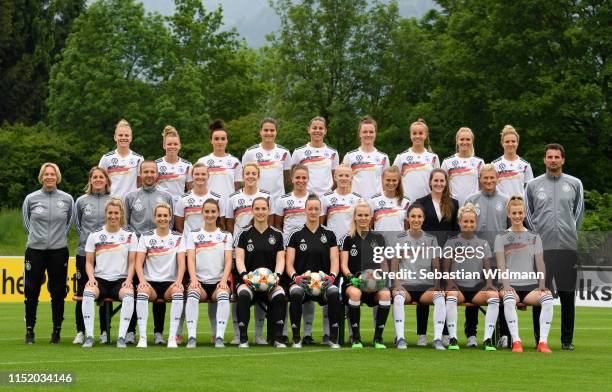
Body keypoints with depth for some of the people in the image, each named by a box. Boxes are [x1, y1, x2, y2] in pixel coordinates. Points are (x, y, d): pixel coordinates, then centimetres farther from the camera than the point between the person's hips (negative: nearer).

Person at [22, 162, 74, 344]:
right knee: (31, 291, 2)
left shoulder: (67, 199, 3)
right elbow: (26, 222, 14)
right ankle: (29, 330, 12)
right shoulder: (31, 199, 1)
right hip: (35, 250, 0)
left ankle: (57, 331, 13)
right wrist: (37, 236, 11)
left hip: (59, 251, 0)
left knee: (58, 292, 4)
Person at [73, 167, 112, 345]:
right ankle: (80, 332, 8)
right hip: (85, 253, 1)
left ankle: (105, 332, 11)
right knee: (82, 293, 1)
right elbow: (77, 224, 16)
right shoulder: (81, 201, 6)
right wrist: (86, 237, 7)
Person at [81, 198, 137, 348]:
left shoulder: (129, 235, 11)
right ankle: (89, 336, -29)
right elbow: (89, 262, 11)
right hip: (100, 279, 1)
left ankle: (121, 337, -31)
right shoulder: (94, 235, 12)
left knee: (128, 294, -36)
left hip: (121, 280, -1)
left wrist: (128, 280, -9)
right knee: (88, 292, -34)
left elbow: (132, 262, 7)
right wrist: (91, 277, -8)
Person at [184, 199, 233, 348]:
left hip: (219, 281, 0)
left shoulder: (226, 236, 16)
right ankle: (191, 337, -38)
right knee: (192, 294, -36)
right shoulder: (193, 234, 15)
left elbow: (228, 261, 4)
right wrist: (193, 279, -17)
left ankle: (219, 337, -37)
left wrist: (224, 280, -15)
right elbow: (190, 259, 2)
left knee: (223, 295, -36)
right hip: (199, 281, 0)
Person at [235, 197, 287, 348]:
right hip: (249, 280, -1)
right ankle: (243, 338, -28)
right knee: (243, 295, -35)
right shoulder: (245, 234, 10)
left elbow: (280, 259, 6)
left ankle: (278, 338, -25)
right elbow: (239, 258, 2)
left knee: (280, 295, -32)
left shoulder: (277, 234, 13)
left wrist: (277, 275, -14)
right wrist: (244, 275, -18)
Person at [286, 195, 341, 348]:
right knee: (296, 293, -37)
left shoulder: (329, 234, 13)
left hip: (323, 282, 1)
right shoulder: (296, 235, 10)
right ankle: (296, 338, -23)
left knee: (334, 293, -35)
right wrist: (296, 277, -16)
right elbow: (289, 264, 5)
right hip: (301, 281, -1)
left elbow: (334, 261, 7)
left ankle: (333, 338, -21)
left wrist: (331, 276, -15)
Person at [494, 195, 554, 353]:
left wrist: (542, 285, -6)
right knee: (509, 300, -38)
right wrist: (506, 284, -15)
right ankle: (516, 341, -36)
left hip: (531, 285, 2)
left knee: (548, 298, -31)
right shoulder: (501, 238, 11)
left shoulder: (534, 237, 17)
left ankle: (543, 342, -31)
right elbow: (501, 263, 0)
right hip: (510, 285, -2)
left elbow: (540, 263, 9)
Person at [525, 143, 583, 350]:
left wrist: (571, 232, 11)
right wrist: (536, 233, 8)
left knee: (567, 295, 2)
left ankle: (567, 339, 9)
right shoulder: (533, 185, 8)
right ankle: (540, 339, 5)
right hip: (541, 247, 0)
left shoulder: (575, 184, 9)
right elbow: (527, 213, 15)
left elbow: (579, 210, 17)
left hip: (567, 247, 0)